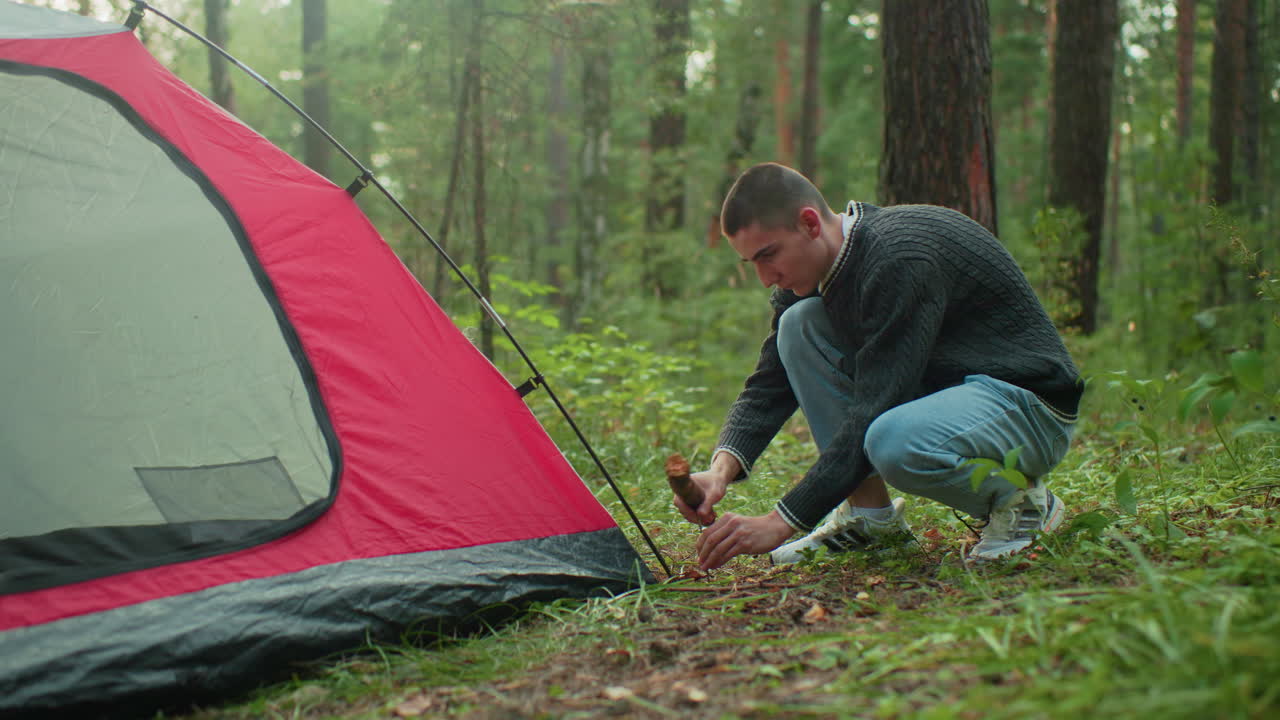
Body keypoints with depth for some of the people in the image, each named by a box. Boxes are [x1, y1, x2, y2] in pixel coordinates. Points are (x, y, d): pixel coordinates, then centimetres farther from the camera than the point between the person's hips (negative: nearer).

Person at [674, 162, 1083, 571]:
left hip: (1030, 403, -9)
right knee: (800, 323, -7)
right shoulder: (810, 274, 0)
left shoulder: (900, 259, -28)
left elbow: (873, 413, -30)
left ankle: (1020, 499, -7)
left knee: (894, 442, -39)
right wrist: (722, 467, -19)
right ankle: (870, 514, -4)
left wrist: (781, 522, -31)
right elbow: (769, 385, 1)